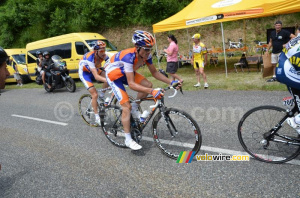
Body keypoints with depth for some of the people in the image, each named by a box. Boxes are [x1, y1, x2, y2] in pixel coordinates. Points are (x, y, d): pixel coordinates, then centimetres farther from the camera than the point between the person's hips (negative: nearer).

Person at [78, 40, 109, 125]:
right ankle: (97, 117, -5)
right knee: (94, 94, -18)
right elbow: (96, 77, -43)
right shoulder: (90, 58, -37)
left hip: (94, 69, 6)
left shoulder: (103, 55, -20)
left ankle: (102, 95, -1)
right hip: (84, 73, -6)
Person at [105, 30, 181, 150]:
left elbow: (154, 73, -6)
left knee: (148, 85, -15)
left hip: (125, 73, 7)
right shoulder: (129, 56, -38)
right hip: (113, 75, -7)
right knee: (126, 106, -15)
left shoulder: (146, 55, -17)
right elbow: (131, 84, -42)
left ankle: (135, 108, 9)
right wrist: (151, 92, -51)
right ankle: (128, 140, -5)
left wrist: (171, 82, -17)